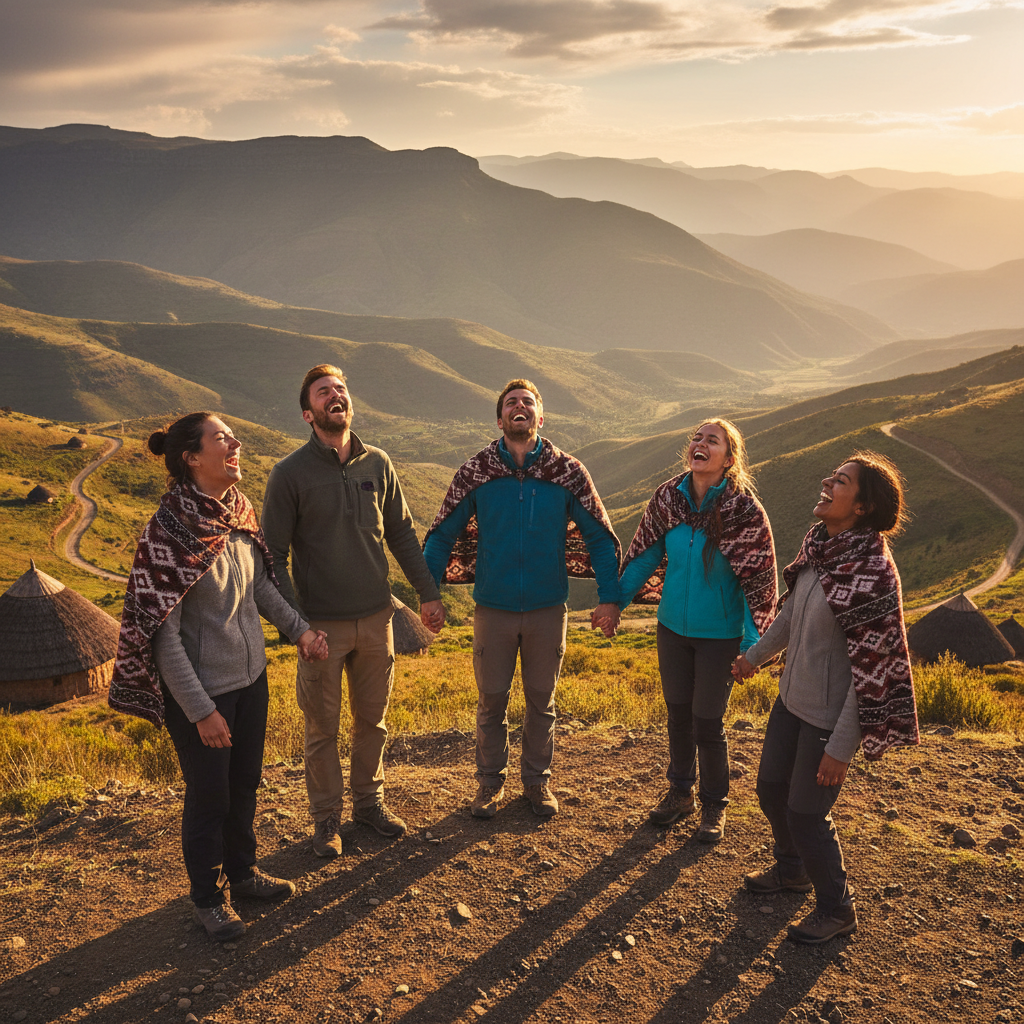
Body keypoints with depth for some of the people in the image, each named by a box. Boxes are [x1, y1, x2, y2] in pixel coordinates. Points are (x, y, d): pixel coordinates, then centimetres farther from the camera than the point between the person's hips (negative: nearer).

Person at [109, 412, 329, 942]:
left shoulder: (238, 513, -2)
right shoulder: (168, 531, -23)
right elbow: (162, 632, -21)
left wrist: (299, 628, -1)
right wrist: (200, 709, -19)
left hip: (250, 677, 7)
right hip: (200, 689, -6)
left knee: (245, 781, 21)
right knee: (209, 795, 10)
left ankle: (241, 872, 43)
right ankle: (207, 898, 32)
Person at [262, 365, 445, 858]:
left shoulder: (378, 464, 2)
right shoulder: (291, 474, -10)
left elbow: (401, 532, 11)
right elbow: (274, 553, -8)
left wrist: (428, 593, 8)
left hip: (376, 617, 4)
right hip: (322, 623, -3)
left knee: (373, 719, 17)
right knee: (322, 728, 10)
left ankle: (369, 799, 35)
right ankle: (326, 817, 26)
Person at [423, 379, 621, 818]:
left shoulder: (568, 472, -3)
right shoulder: (475, 471, -3)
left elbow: (600, 536, 2)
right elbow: (442, 535, 2)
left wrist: (609, 595, -5)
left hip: (547, 609, 0)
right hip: (493, 608, 0)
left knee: (541, 700, 13)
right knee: (491, 700, 10)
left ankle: (537, 781, 30)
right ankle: (490, 782, 27)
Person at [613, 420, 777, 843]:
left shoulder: (744, 510, -16)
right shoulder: (669, 497, -5)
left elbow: (758, 579, -13)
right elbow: (645, 555, 8)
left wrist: (751, 644, -16)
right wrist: (614, 601, 9)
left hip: (720, 634, -4)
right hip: (673, 626, 4)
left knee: (708, 722, 4)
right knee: (678, 714, 16)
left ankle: (714, 805, 26)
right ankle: (680, 792, 37)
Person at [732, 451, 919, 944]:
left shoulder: (871, 572, -26)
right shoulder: (818, 547, -2)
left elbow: (871, 668, -24)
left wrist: (840, 747, -21)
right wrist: (755, 655, 29)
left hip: (830, 714, -8)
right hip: (792, 698, 8)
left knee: (805, 812, 4)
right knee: (770, 788, 21)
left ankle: (836, 908, 29)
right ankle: (792, 869, 48)